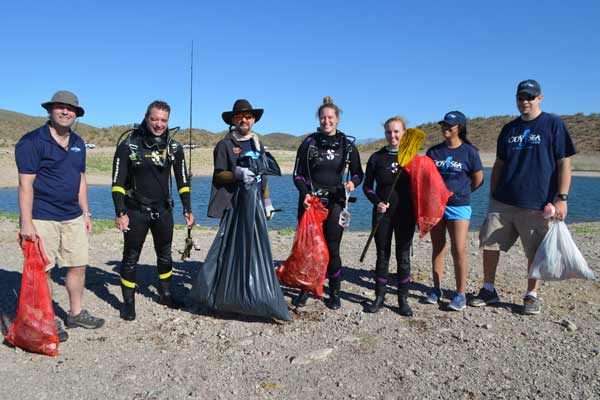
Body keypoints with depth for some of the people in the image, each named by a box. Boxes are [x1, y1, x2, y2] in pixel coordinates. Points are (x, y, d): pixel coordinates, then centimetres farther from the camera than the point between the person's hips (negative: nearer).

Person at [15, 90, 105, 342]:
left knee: (78, 266, 11)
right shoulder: (32, 141, -8)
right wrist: (26, 223, -18)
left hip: (73, 217, 7)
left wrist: (85, 213, 15)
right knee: (43, 270, 2)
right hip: (42, 218, -7)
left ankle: (76, 314, 27)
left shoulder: (78, 143, 13)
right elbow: (25, 184, -13)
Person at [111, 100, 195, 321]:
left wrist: (187, 209, 4)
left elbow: (183, 181, 8)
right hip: (135, 211, -3)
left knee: (164, 255, 15)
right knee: (131, 257, 4)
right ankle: (128, 302, 18)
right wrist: (120, 213, -15)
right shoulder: (128, 146, -10)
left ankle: (165, 294, 33)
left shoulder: (174, 147, 1)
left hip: (163, 210, 4)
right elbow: (117, 182, -10)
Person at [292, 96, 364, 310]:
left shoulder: (347, 145, 5)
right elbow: (298, 174, 3)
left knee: (332, 249, 1)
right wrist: (304, 193, -13)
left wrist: (352, 183, -12)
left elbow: (358, 173, 11)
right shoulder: (309, 142, 2)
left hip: (335, 202, 0)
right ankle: (304, 289, 18)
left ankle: (334, 293, 16)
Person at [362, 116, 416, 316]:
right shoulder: (377, 158, 1)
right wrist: (377, 202, -12)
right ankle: (379, 297, 19)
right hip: (383, 213, 0)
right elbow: (367, 186, 5)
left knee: (404, 256, 6)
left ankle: (403, 299, 17)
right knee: (382, 256, 7)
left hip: (406, 214, 0)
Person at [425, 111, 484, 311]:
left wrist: (459, 192, 12)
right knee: (438, 248, 9)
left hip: (458, 206, -3)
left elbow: (478, 180, 5)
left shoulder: (469, 151, -2)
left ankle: (461, 294, 3)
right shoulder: (433, 151, 7)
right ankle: (436, 289, 19)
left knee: (459, 250, -7)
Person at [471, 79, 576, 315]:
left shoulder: (554, 124, -1)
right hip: (503, 202, 4)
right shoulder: (509, 129, 12)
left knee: (535, 252, 5)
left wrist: (562, 198, -11)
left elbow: (564, 163, -5)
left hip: (537, 204, -4)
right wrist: (492, 195, 13)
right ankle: (488, 290, 18)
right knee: (489, 244, 4)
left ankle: (531, 295, 23)